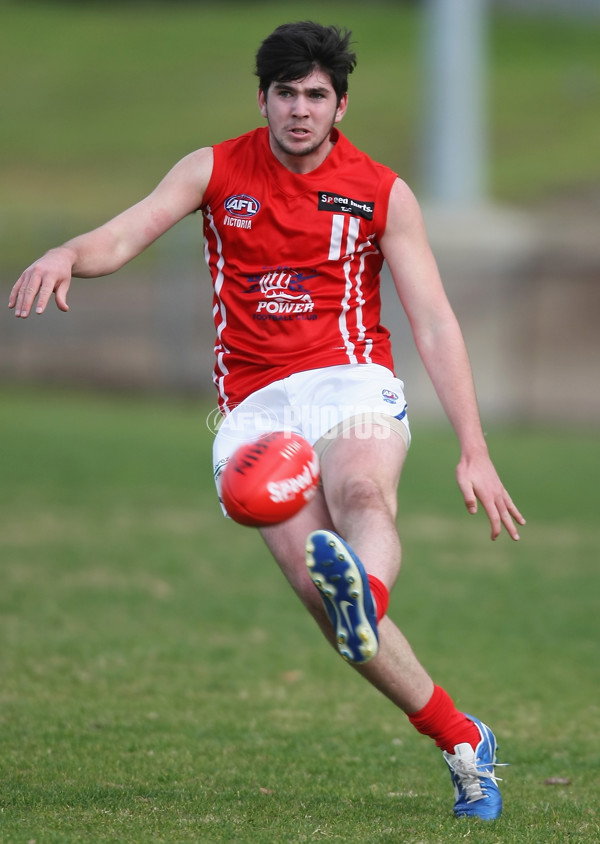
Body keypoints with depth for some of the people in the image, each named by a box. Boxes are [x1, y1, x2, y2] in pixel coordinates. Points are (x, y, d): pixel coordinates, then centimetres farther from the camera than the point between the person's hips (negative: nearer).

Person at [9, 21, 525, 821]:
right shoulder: (215, 171, 9)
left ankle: (365, 600, -72)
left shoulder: (383, 194, 6)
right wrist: (68, 255, -31)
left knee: (364, 496, -37)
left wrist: (474, 451, -5)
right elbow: (130, 230, -5)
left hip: (350, 383, -1)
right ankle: (463, 742, -9)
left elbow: (435, 324, 3)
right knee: (316, 584, -18)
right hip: (255, 408, 1)